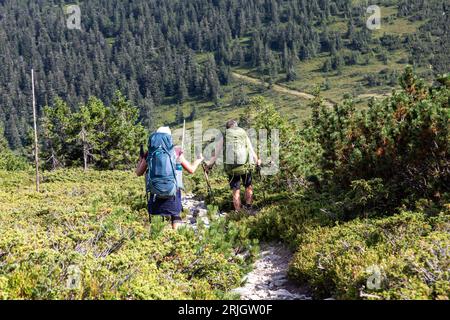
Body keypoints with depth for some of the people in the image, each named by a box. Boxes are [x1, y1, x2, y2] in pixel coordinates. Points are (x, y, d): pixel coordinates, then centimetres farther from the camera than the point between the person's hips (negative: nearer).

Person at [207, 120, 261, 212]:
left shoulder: (224, 137, 7)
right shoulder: (244, 135, 11)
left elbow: (216, 152, 8)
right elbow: (252, 150, 18)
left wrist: (210, 164, 19)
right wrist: (257, 161, 33)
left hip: (231, 167, -1)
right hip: (246, 165, 1)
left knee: (235, 190, 9)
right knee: (248, 186, 22)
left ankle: (238, 211, 10)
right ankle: (249, 206, 25)